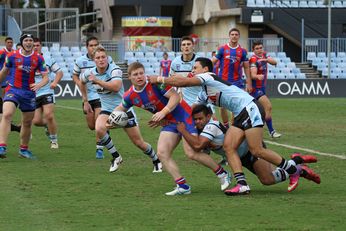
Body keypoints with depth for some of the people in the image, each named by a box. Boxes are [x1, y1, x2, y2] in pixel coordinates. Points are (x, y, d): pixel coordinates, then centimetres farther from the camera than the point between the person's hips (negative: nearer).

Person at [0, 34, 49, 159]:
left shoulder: (39, 58, 1)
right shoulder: (12, 56, -2)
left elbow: (46, 77, 0)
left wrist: (39, 85, -21)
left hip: (29, 92, 3)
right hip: (13, 90, -3)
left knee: (27, 122, 12)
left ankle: (24, 149, 30)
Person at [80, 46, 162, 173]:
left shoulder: (115, 70, -18)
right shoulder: (90, 73, -4)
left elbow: (116, 87, -36)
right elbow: (81, 81, 21)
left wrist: (97, 81, -36)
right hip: (107, 110, 3)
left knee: (139, 142, 3)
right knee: (99, 129, -31)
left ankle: (157, 161, 29)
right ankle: (116, 157, -11)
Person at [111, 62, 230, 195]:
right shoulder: (130, 96, 0)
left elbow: (175, 96, -24)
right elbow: (121, 108, 18)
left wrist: (163, 112, -35)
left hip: (184, 116, -7)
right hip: (168, 123, 7)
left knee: (191, 153, -15)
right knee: (162, 153, -10)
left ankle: (222, 174, 3)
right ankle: (182, 186, -9)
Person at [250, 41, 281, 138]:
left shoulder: (264, 55, 5)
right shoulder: (254, 59, -17)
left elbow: (274, 62, -9)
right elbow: (253, 75, -29)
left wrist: (266, 59, -29)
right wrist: (258, 76, -52)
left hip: (262, 87, 9)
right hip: (256, 88, -9)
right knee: (268, 106, -18)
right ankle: (271, 131, -15)